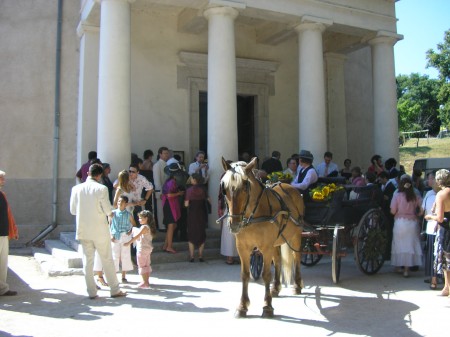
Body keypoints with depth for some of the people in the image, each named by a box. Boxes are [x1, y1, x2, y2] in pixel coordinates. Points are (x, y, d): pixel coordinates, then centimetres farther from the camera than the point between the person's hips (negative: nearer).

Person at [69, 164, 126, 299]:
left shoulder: (76, 189, -1)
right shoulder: (102, 189, -13)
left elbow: (73, 210, 5)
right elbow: (108, 210, -11)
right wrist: (111, 213, 12)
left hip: (83, 231, 3)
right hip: (100, 231, -3)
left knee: (87, 261, 11)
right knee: (107, 260, 8)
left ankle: (92, 292, 14)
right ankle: (115, 290, 15)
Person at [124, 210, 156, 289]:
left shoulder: (144, 227, -17)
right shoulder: (150, 227, 9)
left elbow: (137, 236, -19)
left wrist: (129, 242, -17)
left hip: (142, 249, -9)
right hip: (148, 248, 9)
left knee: (142, 265, -2)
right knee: (147, 265, 14)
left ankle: (145, 282, -1)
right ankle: (146, 281, 21)